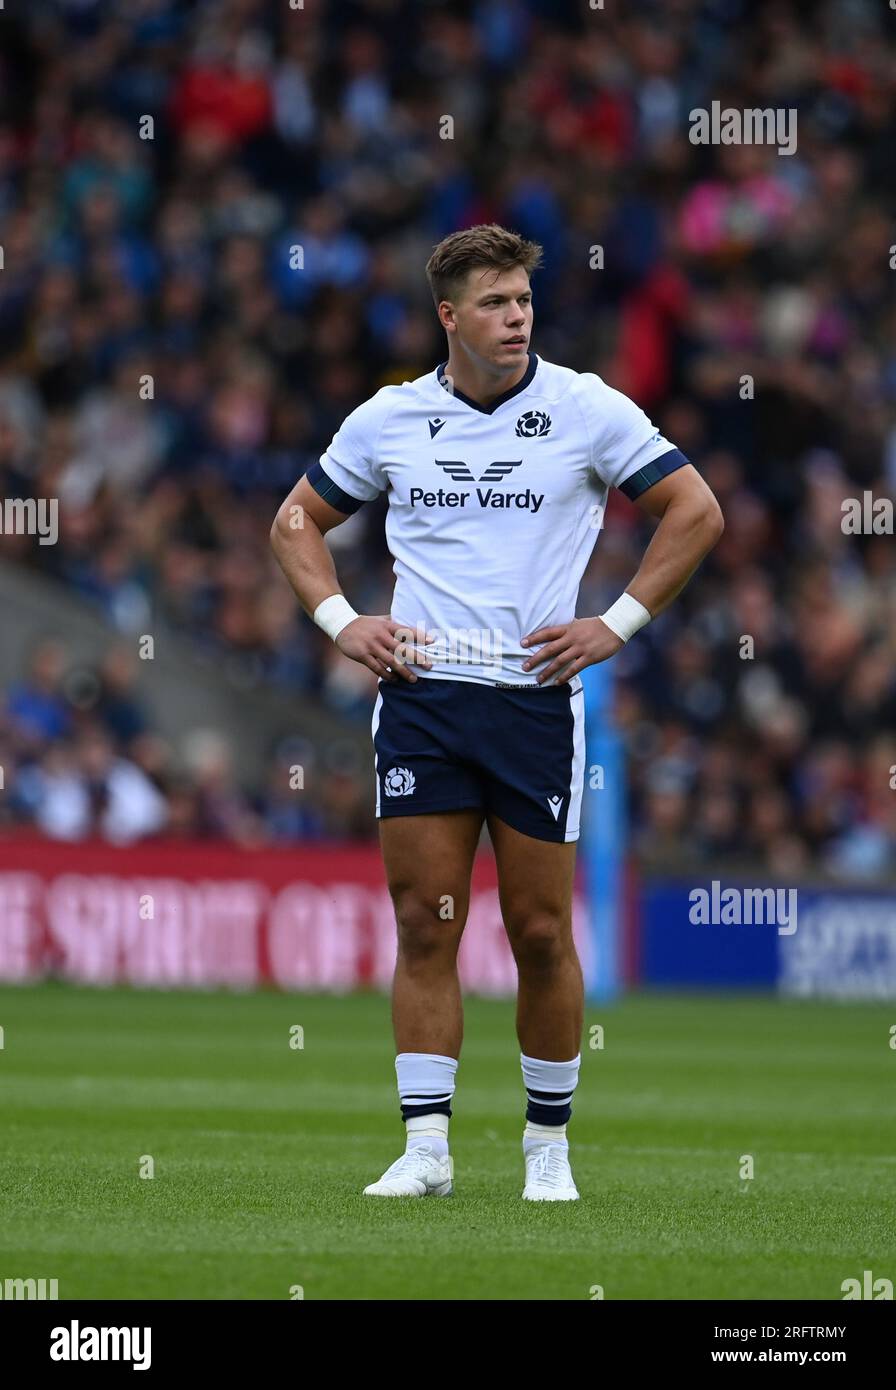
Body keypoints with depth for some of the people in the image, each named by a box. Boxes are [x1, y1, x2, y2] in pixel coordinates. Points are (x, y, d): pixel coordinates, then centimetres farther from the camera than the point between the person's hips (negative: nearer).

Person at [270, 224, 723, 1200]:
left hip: (535, 697, -2)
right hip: (418, 694, 2)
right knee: (424, 925, -2)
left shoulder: (586, 409, -1)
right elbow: (298, 519, 19)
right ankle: (426, 1146, 1)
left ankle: (548, 1143, 13)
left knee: (540, 934, 0)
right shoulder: (389, 418, 6)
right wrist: (341, 621, 5)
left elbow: (695, 511, 4)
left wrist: (617, 625, -2)